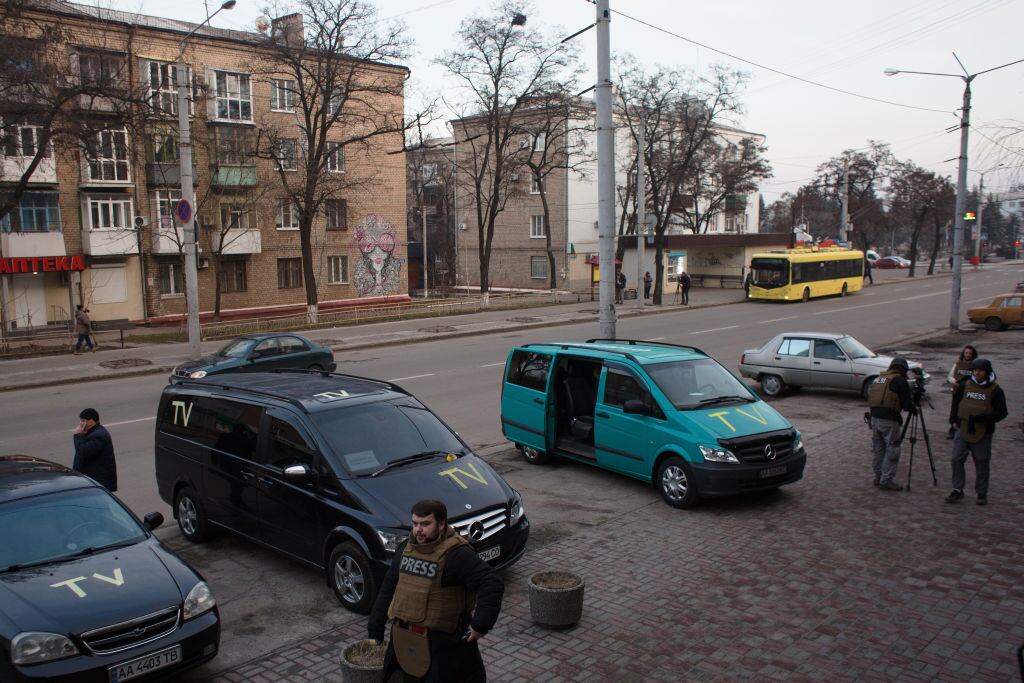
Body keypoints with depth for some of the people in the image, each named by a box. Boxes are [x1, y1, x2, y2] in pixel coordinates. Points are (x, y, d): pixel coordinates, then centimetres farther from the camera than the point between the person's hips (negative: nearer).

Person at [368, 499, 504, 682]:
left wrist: (480, 625, -24)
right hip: (403, 638, 7)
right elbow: (387, 589, 12)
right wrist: (375, 631, 13)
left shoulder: (457, 554, -18)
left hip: (442, 641, -7)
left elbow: (492, 585, -24)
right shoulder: (406, 549, 5)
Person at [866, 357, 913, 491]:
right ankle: (886, 480, 2)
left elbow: (869, 397, 18)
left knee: (878, 449, 17)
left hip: (874, 418, 7)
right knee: (892, 451, 1)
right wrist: (912, 407, 13)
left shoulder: (877, 378, 16)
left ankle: (878, 477, 23)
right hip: (889, 420, -7)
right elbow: (907, 404, -8)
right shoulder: (900, 381, -5)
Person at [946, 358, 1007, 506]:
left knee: (982, 464, 7)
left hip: (983, 434, -3)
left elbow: (1001, 413, -10)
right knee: (957, 460, -2)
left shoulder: (995, 390, -5)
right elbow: (955, 405, 18)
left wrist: (981, 418, -20)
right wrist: (959, 420, 9)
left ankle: (982, 494, 19)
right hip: (962, 430, 3)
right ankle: (958, 490, 8)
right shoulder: (964, 386, 4)